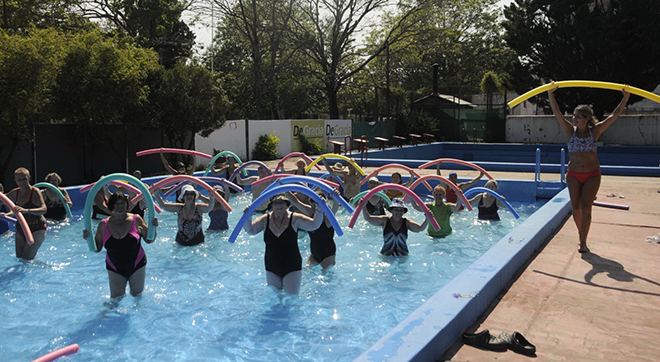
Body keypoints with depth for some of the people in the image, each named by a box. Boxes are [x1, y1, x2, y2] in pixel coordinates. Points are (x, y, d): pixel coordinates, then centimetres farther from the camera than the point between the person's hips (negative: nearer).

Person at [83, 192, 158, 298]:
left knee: (137, 295, 16)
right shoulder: (104, 225, -6)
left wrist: (152, 228, -19)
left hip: (136, 266, 0)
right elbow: (97, 249, 1)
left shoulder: (136, 220, -8)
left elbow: (149, 240, -2)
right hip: (115, 269, 1)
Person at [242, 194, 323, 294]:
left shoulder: (295, 219, -11)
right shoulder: (265, 219, -4)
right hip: (272, 268, 3)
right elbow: (250, 230, -3)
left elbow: (314, 225, -14)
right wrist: (247, 217, -21)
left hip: (292, 267, -3)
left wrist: (318, 212, -31)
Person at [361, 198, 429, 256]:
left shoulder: (406, 222, 3)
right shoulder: (385, 220, -1)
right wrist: (363, 207, -21)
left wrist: (427, 219, -24)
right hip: (386, 255, 0)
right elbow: (368, 218, -6)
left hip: (403, 255, 1)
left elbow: (420, 228, -7)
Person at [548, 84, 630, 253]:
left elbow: (614, 115, -1)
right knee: (576, 209, 4)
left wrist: (625, 99, -6)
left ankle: (583, 242, -2)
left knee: (586, 208, -7)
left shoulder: (595, 131, -1)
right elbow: (557, 113, -8)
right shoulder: (570, 131, -1)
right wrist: (550, 94, -14)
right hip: (573, 175, 1)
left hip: (592, 175, -1)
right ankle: (582, 234, 27)